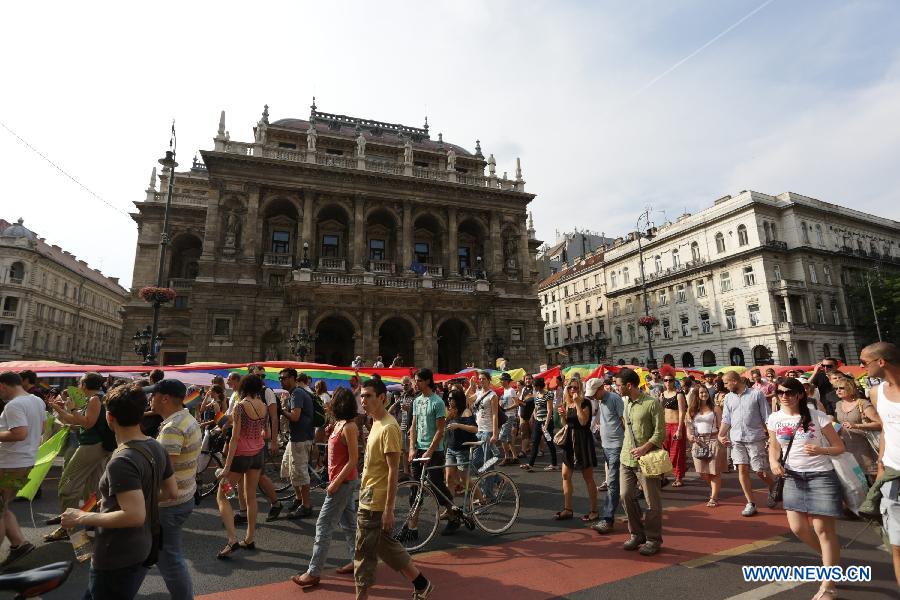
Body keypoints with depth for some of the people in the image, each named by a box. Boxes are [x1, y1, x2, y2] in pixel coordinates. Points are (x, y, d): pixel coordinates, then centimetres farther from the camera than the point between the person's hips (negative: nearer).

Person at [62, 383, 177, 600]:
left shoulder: (121, 461, -27)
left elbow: (135, 515, -31)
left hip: (118, 558, -8)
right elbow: (172, 492, 6)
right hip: (142, 548, 8)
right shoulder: (157, 448, -2)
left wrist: (83, 518, -20)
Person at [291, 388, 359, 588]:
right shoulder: (340, 423, 6)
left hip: (343, 482, -10)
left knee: (323, 526, -1)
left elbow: (353, 459, -22)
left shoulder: (349, 426, -22)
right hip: (344, 481, 10)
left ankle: (314, 573, 10)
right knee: (349, 523, 17)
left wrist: (335, 483, -21)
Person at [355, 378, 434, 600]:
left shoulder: (388, 427, -21)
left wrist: (389, 509, -21)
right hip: (369, 498, 10)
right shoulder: (376, 423, 8)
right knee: (387, 546, 20)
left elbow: (393, 471, -22)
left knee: (364, 553, 5)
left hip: (375, 502, -10)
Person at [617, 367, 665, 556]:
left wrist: (645, 448, -23)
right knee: (626, 496, 8)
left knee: (653, 502, 6)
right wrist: (626, 448, 12)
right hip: (626, 458, 6)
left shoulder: (652, 403, -13)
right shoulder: (625, 401, 7)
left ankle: (653, 539, 23)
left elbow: (660, 433, -12)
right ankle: (636, 534, 25)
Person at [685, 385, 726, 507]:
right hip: (698, 442, 3)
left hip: (713, 440, -3)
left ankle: (714, 498, 11)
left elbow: (721, 426, -1)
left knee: (714, 471, 0)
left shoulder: (715, 408, 2)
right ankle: (714, 489, 32)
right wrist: (690, 435, -6)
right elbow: (688, 425, 12)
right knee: (702, 472, 5)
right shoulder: (692, 410, 9)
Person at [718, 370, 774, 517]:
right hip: (736, 439, 4)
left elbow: (766, 418, -2)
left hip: (755, 438, -4)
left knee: (760, 471, 2)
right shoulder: (728, 397, 9)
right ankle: (750, 503, 9)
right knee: (742, 469, 0)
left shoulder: (756, 394, -3)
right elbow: (726, 419, 11)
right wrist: (720, 435, 0)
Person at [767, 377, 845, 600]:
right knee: (798, 528, 5)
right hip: (793, 477, 4)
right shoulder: (774, 419, -1)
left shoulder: (817, 416, -10)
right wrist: (773, 462, -9)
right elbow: (774, 447, 11)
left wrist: (821, 450, -25)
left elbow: (839, 447, -5)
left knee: (823, 529, -1)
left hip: (821, 476, -4)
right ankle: (832, 560, 36)